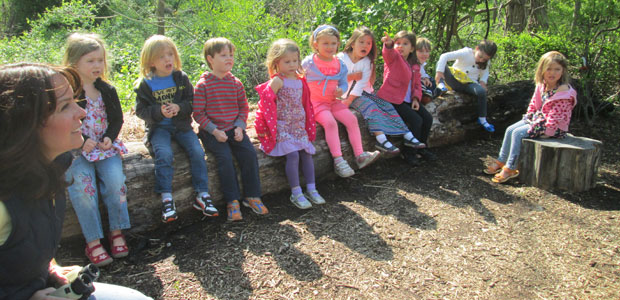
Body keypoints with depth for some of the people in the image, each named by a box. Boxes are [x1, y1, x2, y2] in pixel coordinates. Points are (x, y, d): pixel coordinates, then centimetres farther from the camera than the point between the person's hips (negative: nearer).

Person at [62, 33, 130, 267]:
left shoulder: (107, 90, 10)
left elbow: (117, 119, 14)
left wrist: (109, 138, -5)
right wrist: (81, 141, -16)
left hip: (106, 146, 3)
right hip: (75, 150, -2)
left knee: (115, 180, -21)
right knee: (82, 185, -25)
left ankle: (117, 232, -7)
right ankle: (92, 241, -17)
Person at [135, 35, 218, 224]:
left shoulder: (181, 78, 7)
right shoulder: (145, 84, 1)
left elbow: (192, 102, 6)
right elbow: (140, 110, 0)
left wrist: (179, 108, -15)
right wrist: (159, 111, -19)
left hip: (181, 125, 2)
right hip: (158, 127, -2)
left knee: (197, 151, -19)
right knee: (164, 154, -29)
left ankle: (202, 195, -9)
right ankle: (166, 199, -21)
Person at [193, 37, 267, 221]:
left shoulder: (235, 83, 9)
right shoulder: (203, 85, -4)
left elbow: (244, 107, 13)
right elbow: (198, 113, -6)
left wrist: (240, 127, -4)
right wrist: (215, 131, -16)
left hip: (234, 129, 4)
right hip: (212, 132, -4)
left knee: (249, 153, -17)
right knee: (225, 158, -26)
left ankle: (252, 196, -3)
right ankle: (232, 201, -14)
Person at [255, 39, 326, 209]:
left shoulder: (300, 81, 11)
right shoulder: (277, 81, -12)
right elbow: (266, 102, -16)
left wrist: (308, 124, 19)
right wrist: (268, 126, -15)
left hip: (299, 126, 7)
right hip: (282, 127, -7)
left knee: (306, 153, 0)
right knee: (293, 155, -18)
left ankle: (311, 190, 8)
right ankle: (296, 194, -9)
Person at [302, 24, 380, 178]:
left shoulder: (339, 64, 7)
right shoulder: (308, 63, -7)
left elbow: (343, 83, 15)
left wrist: (341, 90, -9)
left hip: (334, 101, 6)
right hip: (316, 102, -5)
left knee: (352, 119, -12)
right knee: (330, 122, -29)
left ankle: (360, 155, -11)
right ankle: (338, 160, -29)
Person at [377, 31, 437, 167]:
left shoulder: (415, 66, 13)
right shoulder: (393, 57, -7)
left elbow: (417, 84, 17)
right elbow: (389, 53, -32)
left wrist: (416, 98, -1)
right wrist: (388, 44, -56)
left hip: (408, 100, 8)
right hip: (393, 99, -7)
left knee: (427, 118, 1)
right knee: (416, 120, -20)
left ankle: (421, 148, 22)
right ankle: (409, 153, -4)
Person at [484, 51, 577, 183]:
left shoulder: (564, 93, -22)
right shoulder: (542, 85, 3)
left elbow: (555, 117, -22)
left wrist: (537, 127, -21)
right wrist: (529, 116, 4)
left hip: (553, 127, -9)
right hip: (538, 118, 9)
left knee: (518, 133, -21)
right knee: (510, 130, 0)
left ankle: (510, 168, -15)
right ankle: (501, 160, 9)